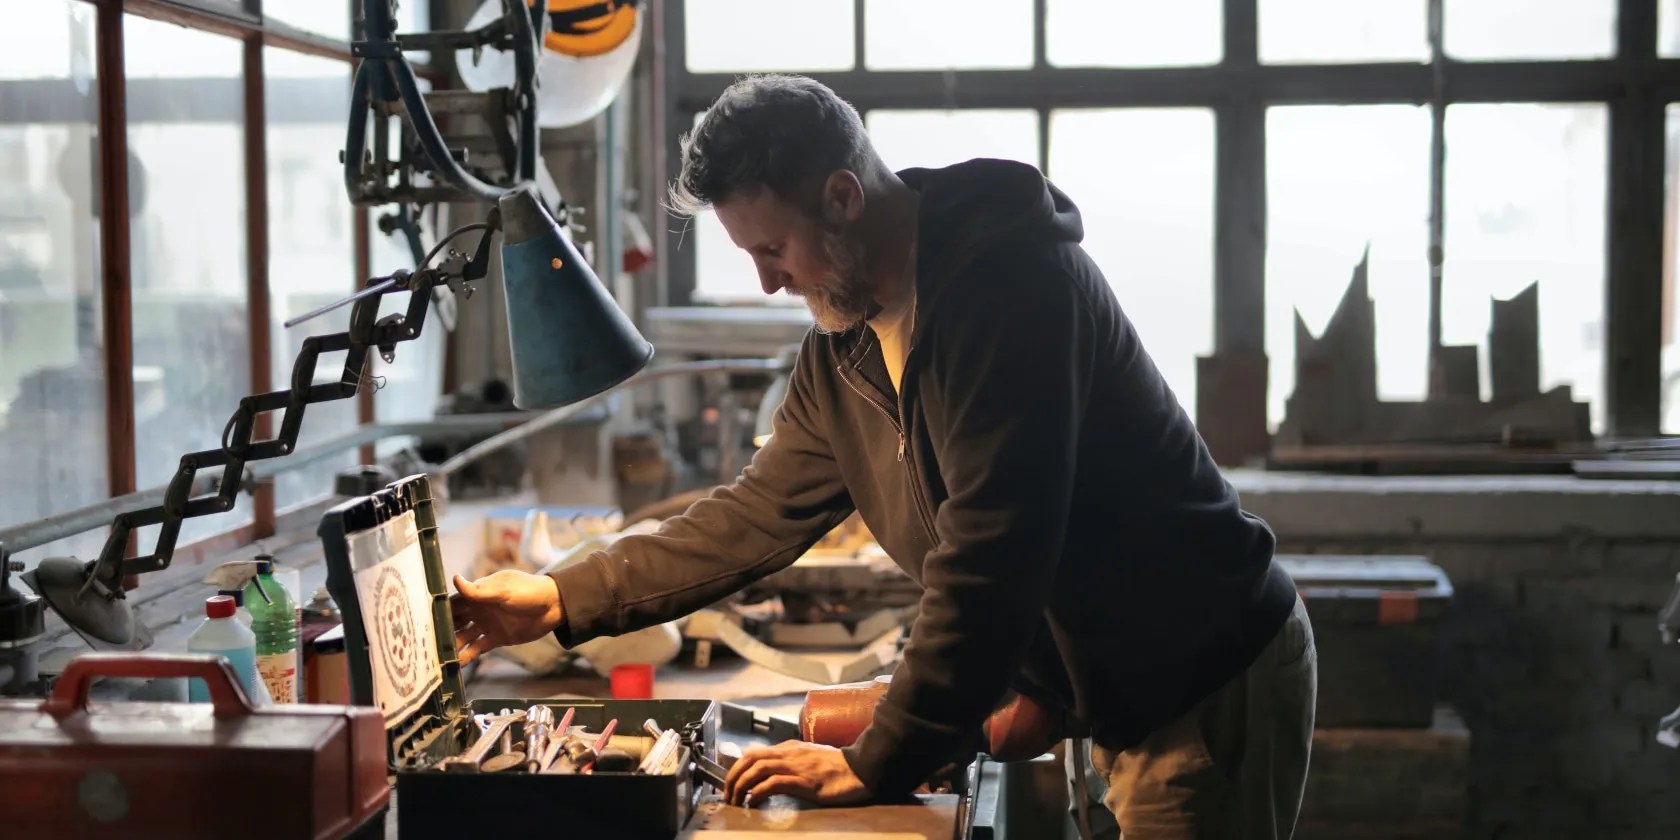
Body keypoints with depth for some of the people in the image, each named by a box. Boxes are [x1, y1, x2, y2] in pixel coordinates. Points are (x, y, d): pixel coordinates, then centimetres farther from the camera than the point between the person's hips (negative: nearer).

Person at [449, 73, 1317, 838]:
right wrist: (561, 599, 6)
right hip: (1122, 697, 8)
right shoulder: (840, 347, 5)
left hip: (1211, 681, -8)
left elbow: (988, 554, -28)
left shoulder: (1012, 281, -24)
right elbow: (760, 514, 12)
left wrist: (875, 766, -23)